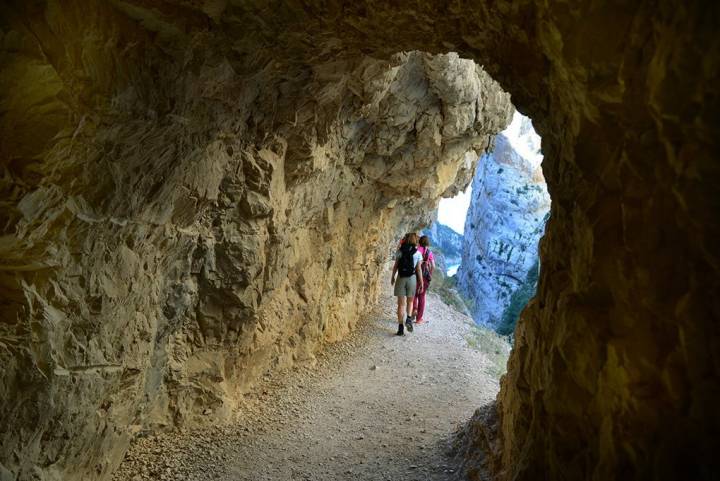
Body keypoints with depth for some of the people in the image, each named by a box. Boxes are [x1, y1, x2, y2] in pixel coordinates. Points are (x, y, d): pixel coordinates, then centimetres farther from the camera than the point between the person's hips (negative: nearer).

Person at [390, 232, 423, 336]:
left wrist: (392, 277, 15)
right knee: (410, 301, 19)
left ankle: (401, 328, 0)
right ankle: (408, 318, -5)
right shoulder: (418, 253, -1)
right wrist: (421, 283, 4)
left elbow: (395, 265, 2)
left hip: (401, 278, 0)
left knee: (401, 304, 4)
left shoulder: (400, 251, 1)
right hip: (412, 278, 0)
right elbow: (418, 269, -2)